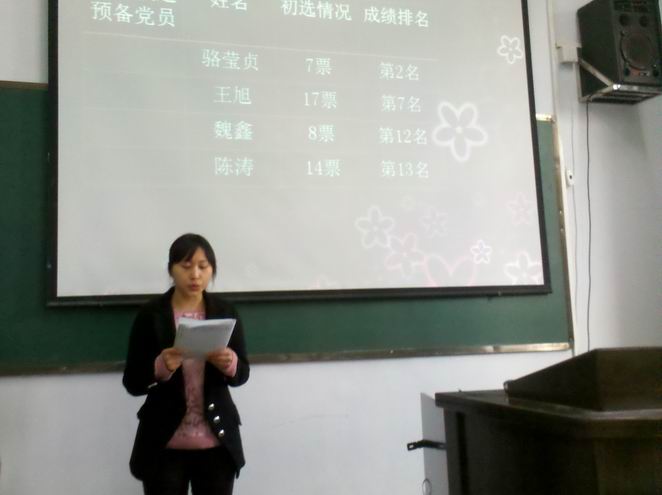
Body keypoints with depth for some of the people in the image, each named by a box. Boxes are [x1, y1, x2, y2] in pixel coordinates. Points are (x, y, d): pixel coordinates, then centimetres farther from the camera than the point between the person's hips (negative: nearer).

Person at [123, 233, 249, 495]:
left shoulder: (225, 311, 1)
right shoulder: (150, 315, -5)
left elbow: (242, 374, 4)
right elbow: (132, 382, -4)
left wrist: (229, 363, -19)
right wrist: (161, 367, -24)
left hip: (216, 442, 2)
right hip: (164, 444, -2)